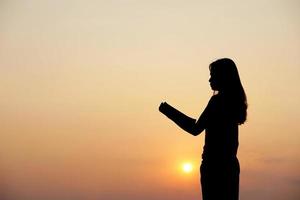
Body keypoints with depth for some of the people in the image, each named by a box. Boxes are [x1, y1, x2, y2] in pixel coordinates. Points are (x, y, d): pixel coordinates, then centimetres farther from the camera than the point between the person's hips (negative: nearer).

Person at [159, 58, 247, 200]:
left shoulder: (218, 100, -13)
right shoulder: (233, 101, 13)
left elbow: (196, 129, -10)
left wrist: (169, 112, 0)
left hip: (215, 165, -9)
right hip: (230, 165, 9)